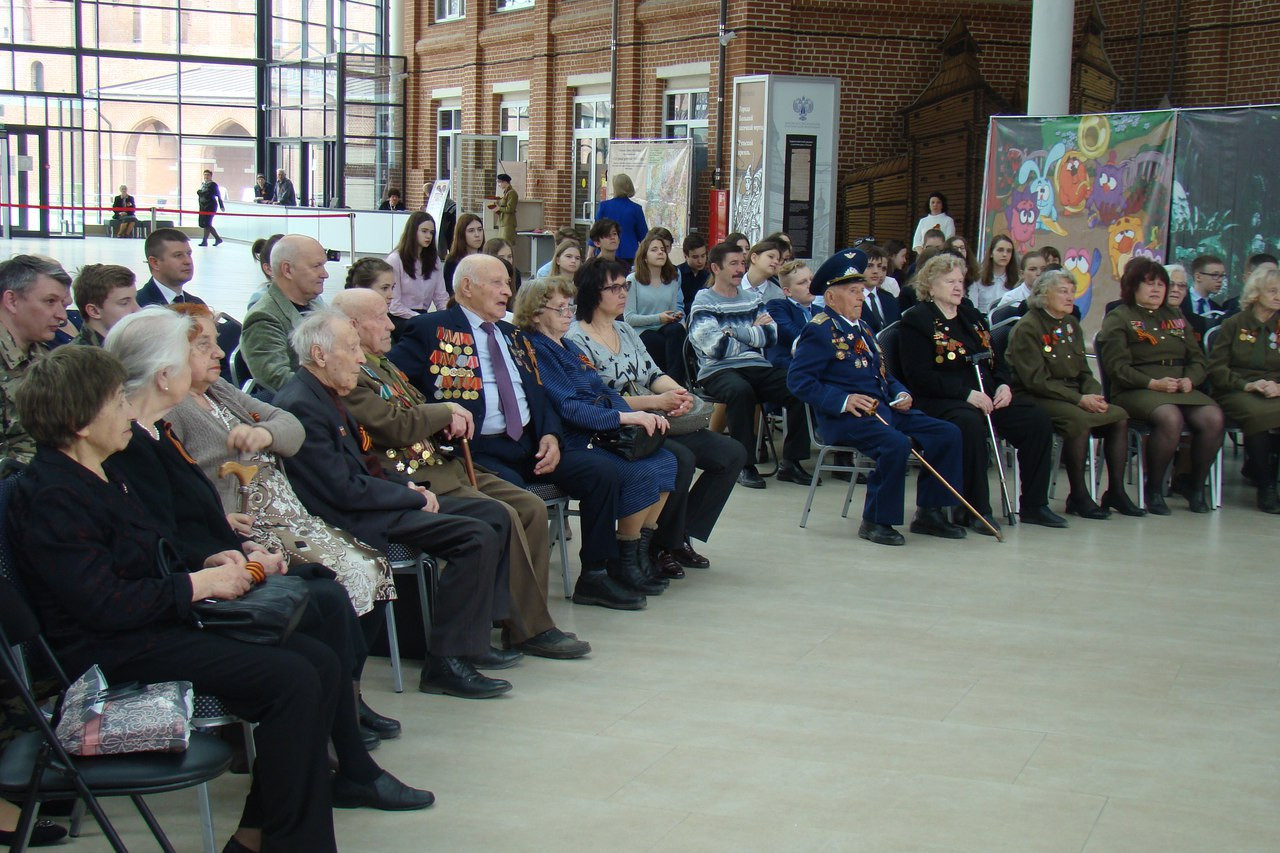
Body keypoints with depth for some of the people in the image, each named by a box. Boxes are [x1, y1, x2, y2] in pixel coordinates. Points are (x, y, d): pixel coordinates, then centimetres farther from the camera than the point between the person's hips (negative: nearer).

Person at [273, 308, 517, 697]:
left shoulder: (324, 395, 14)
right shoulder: (300, 405, -18)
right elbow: (345, 490, -22)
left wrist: (408, 485, 4)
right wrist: (413, 496, -13)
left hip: (373, 501, 11)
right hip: (353, 520, -11)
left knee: (494, 514, 9)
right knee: (478, 537, -21)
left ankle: (473, 635, 13)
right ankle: (445, 662, -16)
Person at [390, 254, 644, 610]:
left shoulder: (514, 337, 24)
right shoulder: (431, 330, 2)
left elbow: (540, 396, 22)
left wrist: (550, 436, 0)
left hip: (530, 445, 7)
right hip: (479, 450, -6)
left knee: (601, 471, -11)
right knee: (511, 490, -36)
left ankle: (595, 576, -1)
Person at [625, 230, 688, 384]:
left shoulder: (673, 280, 16)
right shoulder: (633, 279, -1)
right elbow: (628, 318, -6)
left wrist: (677, 316, -5)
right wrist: (658, 318, -15)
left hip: (666, 330, 5)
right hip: (642, 331, -4)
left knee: (677, 329, -33)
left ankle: (675, 378, -33)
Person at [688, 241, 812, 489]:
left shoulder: (752, 299, 20)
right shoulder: (703, 303, 3)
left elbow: (771, 336, 5)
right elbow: (716, 347, -12)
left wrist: (737, 332, -6)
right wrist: (753, 331, 2)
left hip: (757, 367, 5)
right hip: (718, 370, -5)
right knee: (741, 390, -39)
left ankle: (790, 461, -11)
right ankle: (744, 464, -26)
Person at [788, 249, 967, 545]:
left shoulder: (863, 329, 23)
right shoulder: (820, 331, -5)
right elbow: (798, 379, -15)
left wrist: (900, 394, 8)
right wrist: (842, 400, -23)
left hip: (885, 409, 9)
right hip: (846, 417, -9)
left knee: (948, 434, -3)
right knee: (896, 444, -34)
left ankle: (929, 513, 5)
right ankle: (876, 521, -17)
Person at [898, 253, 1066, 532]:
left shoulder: (972, 316, 21)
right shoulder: (916, 319, -3)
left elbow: (994, 361, 25)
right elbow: (920, 376, -13)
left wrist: (1003, 385, 2)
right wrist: (966, 393, -20)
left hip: (988, 396, 7)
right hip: (939, 401, -7)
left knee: (1038, 420, -12)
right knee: (971, 423, -39)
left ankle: (1034, 505, -4)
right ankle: (974, 510, -28)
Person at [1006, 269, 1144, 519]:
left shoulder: (1072, 325, 15)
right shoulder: (1027, 328, -10)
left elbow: (1084, 372, 17)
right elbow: (1037, 380, -18)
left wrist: (1094, 395, -6)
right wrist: (1079, 399, -22)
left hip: (1071, 395, 8)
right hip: (1034, 398, -8)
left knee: (1120, 416, -11)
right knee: (1079, 419, -33)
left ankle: (1116, 492, -4)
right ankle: (1078, 497, -22)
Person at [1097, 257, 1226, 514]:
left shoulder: (1175, 317, 24)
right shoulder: (1119, 318, 5)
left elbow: (1197, 358, 19)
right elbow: (1116, 366, -7)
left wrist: (1190, 379, -3)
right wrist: (1153, 383, -18)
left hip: (1183, 389, 6)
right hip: (1136, 391, -5)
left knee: (1213, 418, -24)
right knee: (1170, 418, -36)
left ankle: (1197, 487, -6)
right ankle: (1153, 488, -17)